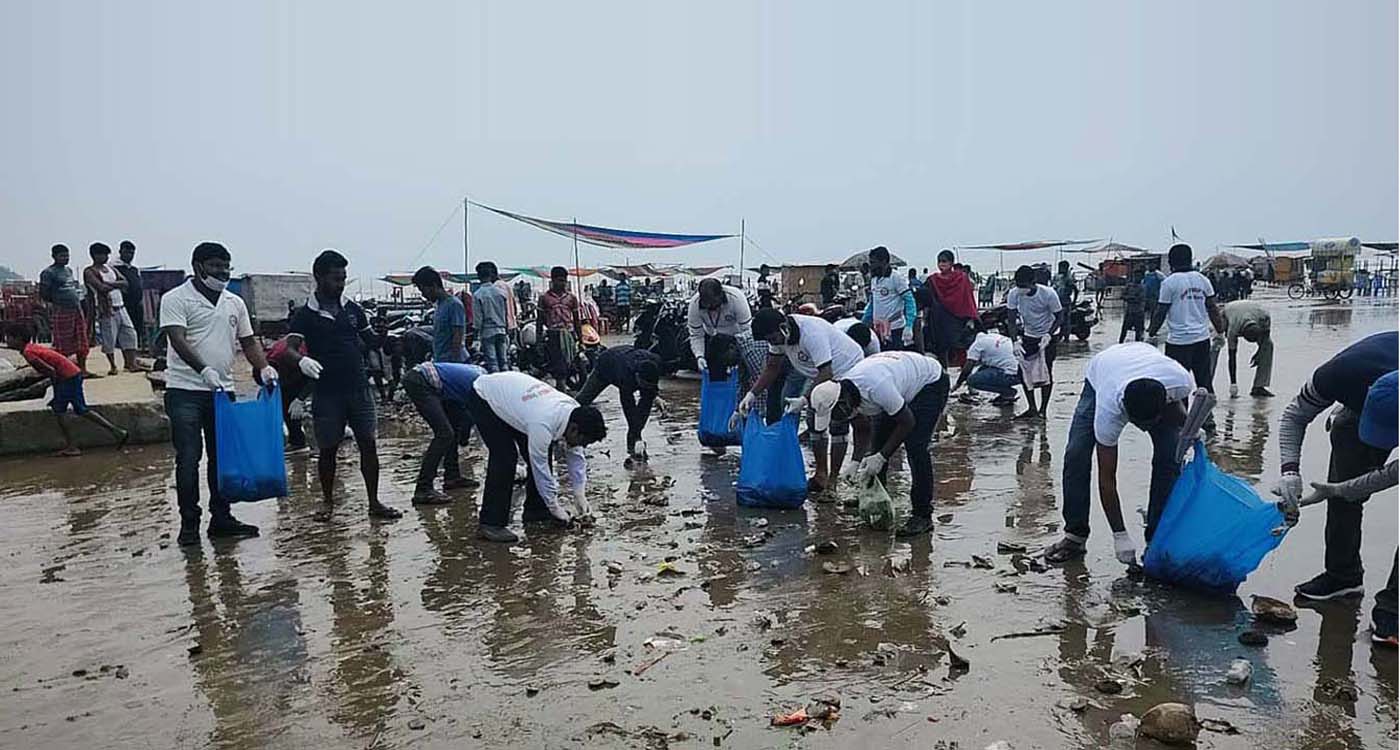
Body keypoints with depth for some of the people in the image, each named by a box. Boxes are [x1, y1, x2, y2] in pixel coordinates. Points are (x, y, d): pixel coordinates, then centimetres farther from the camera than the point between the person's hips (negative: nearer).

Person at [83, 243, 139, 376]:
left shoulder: (110, 268, 15)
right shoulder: (89, 272, -6)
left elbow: (125, 282, 6)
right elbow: (102, 288, -19)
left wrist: (111, 284, -10)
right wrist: (117, 285, -4)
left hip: (120, 306, 7)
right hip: (106, 309, -7)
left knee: (129, 334, 3)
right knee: (109, 339, -1)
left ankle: (129, 363, 6)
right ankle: (113, 366, 9)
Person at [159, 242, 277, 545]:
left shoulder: (235, 303, 13)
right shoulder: (176, 299, -4)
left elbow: (248, 341, 13)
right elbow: (177, 339, -17)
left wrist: (263, 367, -6)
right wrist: (204, 370, -31)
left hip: (223, 392, 5)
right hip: (186, 391, -5)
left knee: (222, 456, 9)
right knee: (188, 458, -3)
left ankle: (221, 519, 18)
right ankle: (189, 523, 6)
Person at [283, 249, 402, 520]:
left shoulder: (352, 309, 9)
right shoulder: (305, 315, -4)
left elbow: (371, 339, 17)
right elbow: (290, 348, -13)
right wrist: (302, 360, -36)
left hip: (359, 388, 3)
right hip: (327, 393, -3)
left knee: (368, 443, 1)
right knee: (328, 448, 7)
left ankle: (374, 503, 8)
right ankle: (328, 503, 24)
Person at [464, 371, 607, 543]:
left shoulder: (574, 411, -15)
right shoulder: (543, 424, -38)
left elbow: (575, 455, -2)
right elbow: (540, 468, -27)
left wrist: (580, 495, -4)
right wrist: (555, 508, -16)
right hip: (483, 398, -8)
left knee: (539, 453, 1)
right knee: (505, 457, -20)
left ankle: (535, 510, 13)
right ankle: (490, 523, -14)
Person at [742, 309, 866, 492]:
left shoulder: (811, 333, -37)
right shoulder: (779, 334, -11)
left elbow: (826, 374, -38)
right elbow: (772, 367, 0)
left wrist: (804, 399, -45)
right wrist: (752, 393, -11)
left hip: (846, 369, -9)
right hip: (819, 373, 9)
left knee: (837, 425, -9)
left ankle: (833, 479, -1)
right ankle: (821, 473, 22)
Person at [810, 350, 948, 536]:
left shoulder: (876, 388, -41)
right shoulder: (845, 392, -16)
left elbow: (907, 422, -28)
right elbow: (862, 430, 0)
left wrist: (880, 457, -26)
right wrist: (858, 462, -14)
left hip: (931, 381, -8)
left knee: (915, 447, -19)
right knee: (878, 443, 3)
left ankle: (923, 515, -11)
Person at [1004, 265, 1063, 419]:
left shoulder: (1048, 294, -25)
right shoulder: (1013, 294, -19)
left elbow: (1058, 317, -12)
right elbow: (1012, 320, -12)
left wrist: (1049, 335, -27)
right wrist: (1015, 341, -24)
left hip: (1047, 336, -3)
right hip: (1028, 335, 3)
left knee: (1046, 371, -6)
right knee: (1024, 372, -2)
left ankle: (1043, 409, 4)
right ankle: (1032, 408, 9)